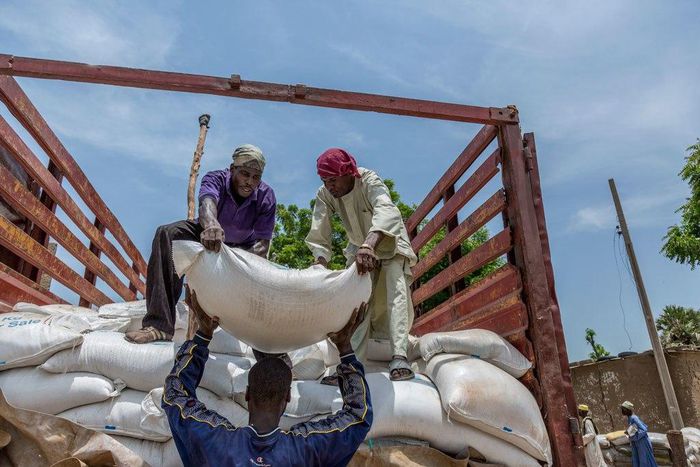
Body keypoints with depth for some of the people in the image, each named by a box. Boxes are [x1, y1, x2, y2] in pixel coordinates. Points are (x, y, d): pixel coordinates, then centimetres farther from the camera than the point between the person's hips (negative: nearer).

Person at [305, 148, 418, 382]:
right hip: (359, 248, 4)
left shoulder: (369, 181, -33)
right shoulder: (325, 195, -20)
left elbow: (386, 211, -53)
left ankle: (399, 356, -26)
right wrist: (320, 266, -43)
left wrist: (370, 244, -70)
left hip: (390, 242, -4)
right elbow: (318, 236, -25)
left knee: (396, 290, -23)